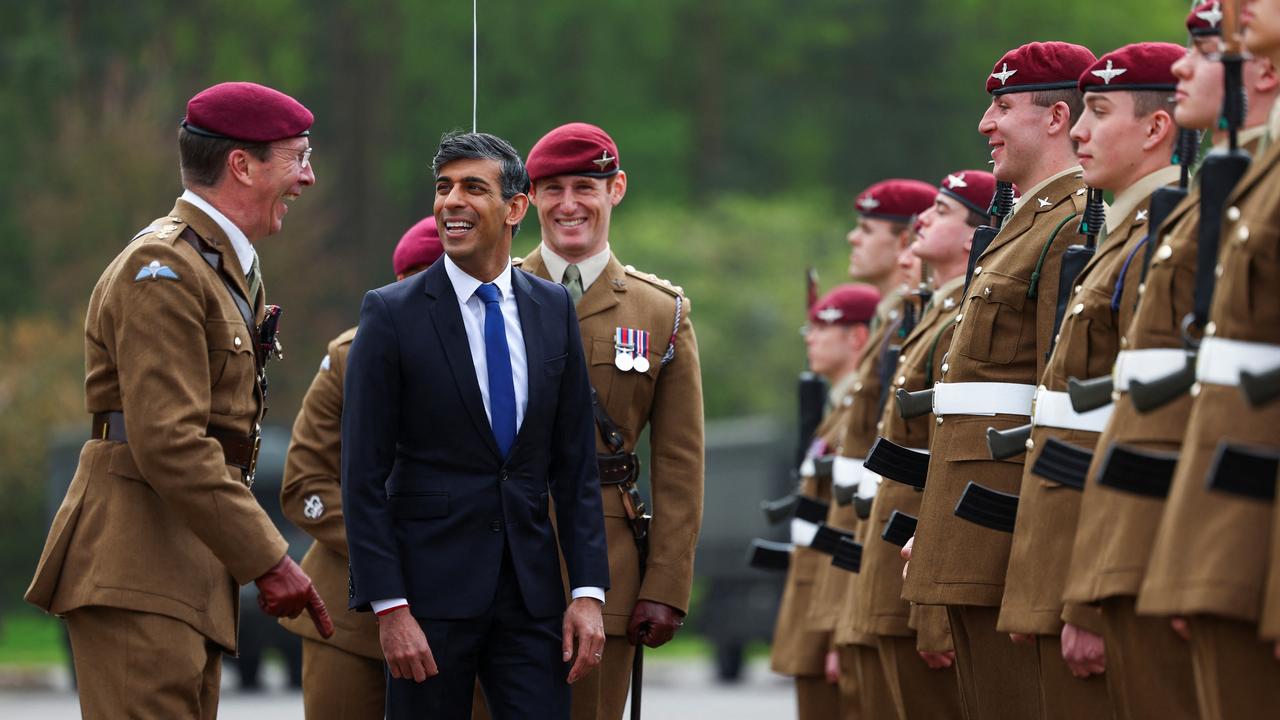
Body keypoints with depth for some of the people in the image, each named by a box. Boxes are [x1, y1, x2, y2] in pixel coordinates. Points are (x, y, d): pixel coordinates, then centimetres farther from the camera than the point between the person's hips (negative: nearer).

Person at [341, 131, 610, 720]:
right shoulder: (391, 313, -4)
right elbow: (363, 476, -7)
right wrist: (389, 609, -13)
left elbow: (575, 462, 9)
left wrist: (588, 590, 1)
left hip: (531, 590, 3)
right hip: (431, 587, -3)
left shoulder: (553, 309, 8)